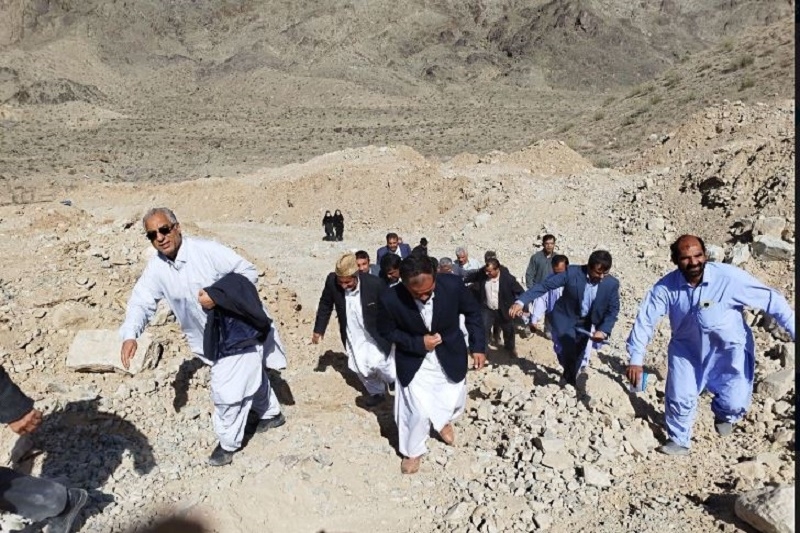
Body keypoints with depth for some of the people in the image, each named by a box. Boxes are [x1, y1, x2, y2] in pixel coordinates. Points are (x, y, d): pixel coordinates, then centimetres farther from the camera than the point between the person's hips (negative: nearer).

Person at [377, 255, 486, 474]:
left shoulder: (452, 285, -26)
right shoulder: (390, 299, -29)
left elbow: (473, 312, -6)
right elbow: (386, 331, -10)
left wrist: (478, 346, -7)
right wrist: (417, 343, -22)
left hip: (449, 357, 2)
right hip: (414, 362, -2)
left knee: (454, 402, 18)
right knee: (418, 412, -3)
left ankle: (443, 420, 56)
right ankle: (413, 451, 29)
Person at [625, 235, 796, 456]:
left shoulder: (729, 277, -27)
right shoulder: (666, 287, -21)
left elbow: (772, 301, -17)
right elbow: (645, 320, -16)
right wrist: (636, 360, -20)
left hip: (729, 349, -1)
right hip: (687, 349, 2)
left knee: (735, 402, -7)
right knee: (679, 397, 6)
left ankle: (723, 414, 32)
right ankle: (679, 441, 32)